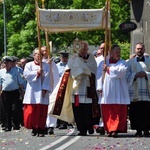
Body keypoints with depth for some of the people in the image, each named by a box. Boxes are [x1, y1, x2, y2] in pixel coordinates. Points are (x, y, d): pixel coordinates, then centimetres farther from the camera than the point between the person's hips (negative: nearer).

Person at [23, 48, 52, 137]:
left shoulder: (46, 66, 11)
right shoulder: (29, 65, 12)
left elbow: (47, 78, 1)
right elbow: (26, 74, -5)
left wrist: (45, 89, -11)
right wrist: (36, 73, -9)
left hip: (42, 92, 0)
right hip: (32, 92, 0)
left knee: (41, 112, -5)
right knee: (31, 112, -5)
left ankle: (41, 129, -2)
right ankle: (34, 128, 7)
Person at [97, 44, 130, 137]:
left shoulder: (122, 63, 9)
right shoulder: (105, 62, 14)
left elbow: (121, 72, -11)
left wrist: (108, 69, -5)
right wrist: (100, 87, 1)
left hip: (118, 91, -2)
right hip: (107, 91, 2)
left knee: (118, 111, -8)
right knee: (107, 111, -1)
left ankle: (115, 129, -8)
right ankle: (109, 130, 3)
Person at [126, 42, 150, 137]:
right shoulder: (130, 62, 15)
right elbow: (127, 75, 7)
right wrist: (135, 75, -10)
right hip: (134, 91, 1)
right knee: (135, 111, -4)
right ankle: (138, 130, 1)